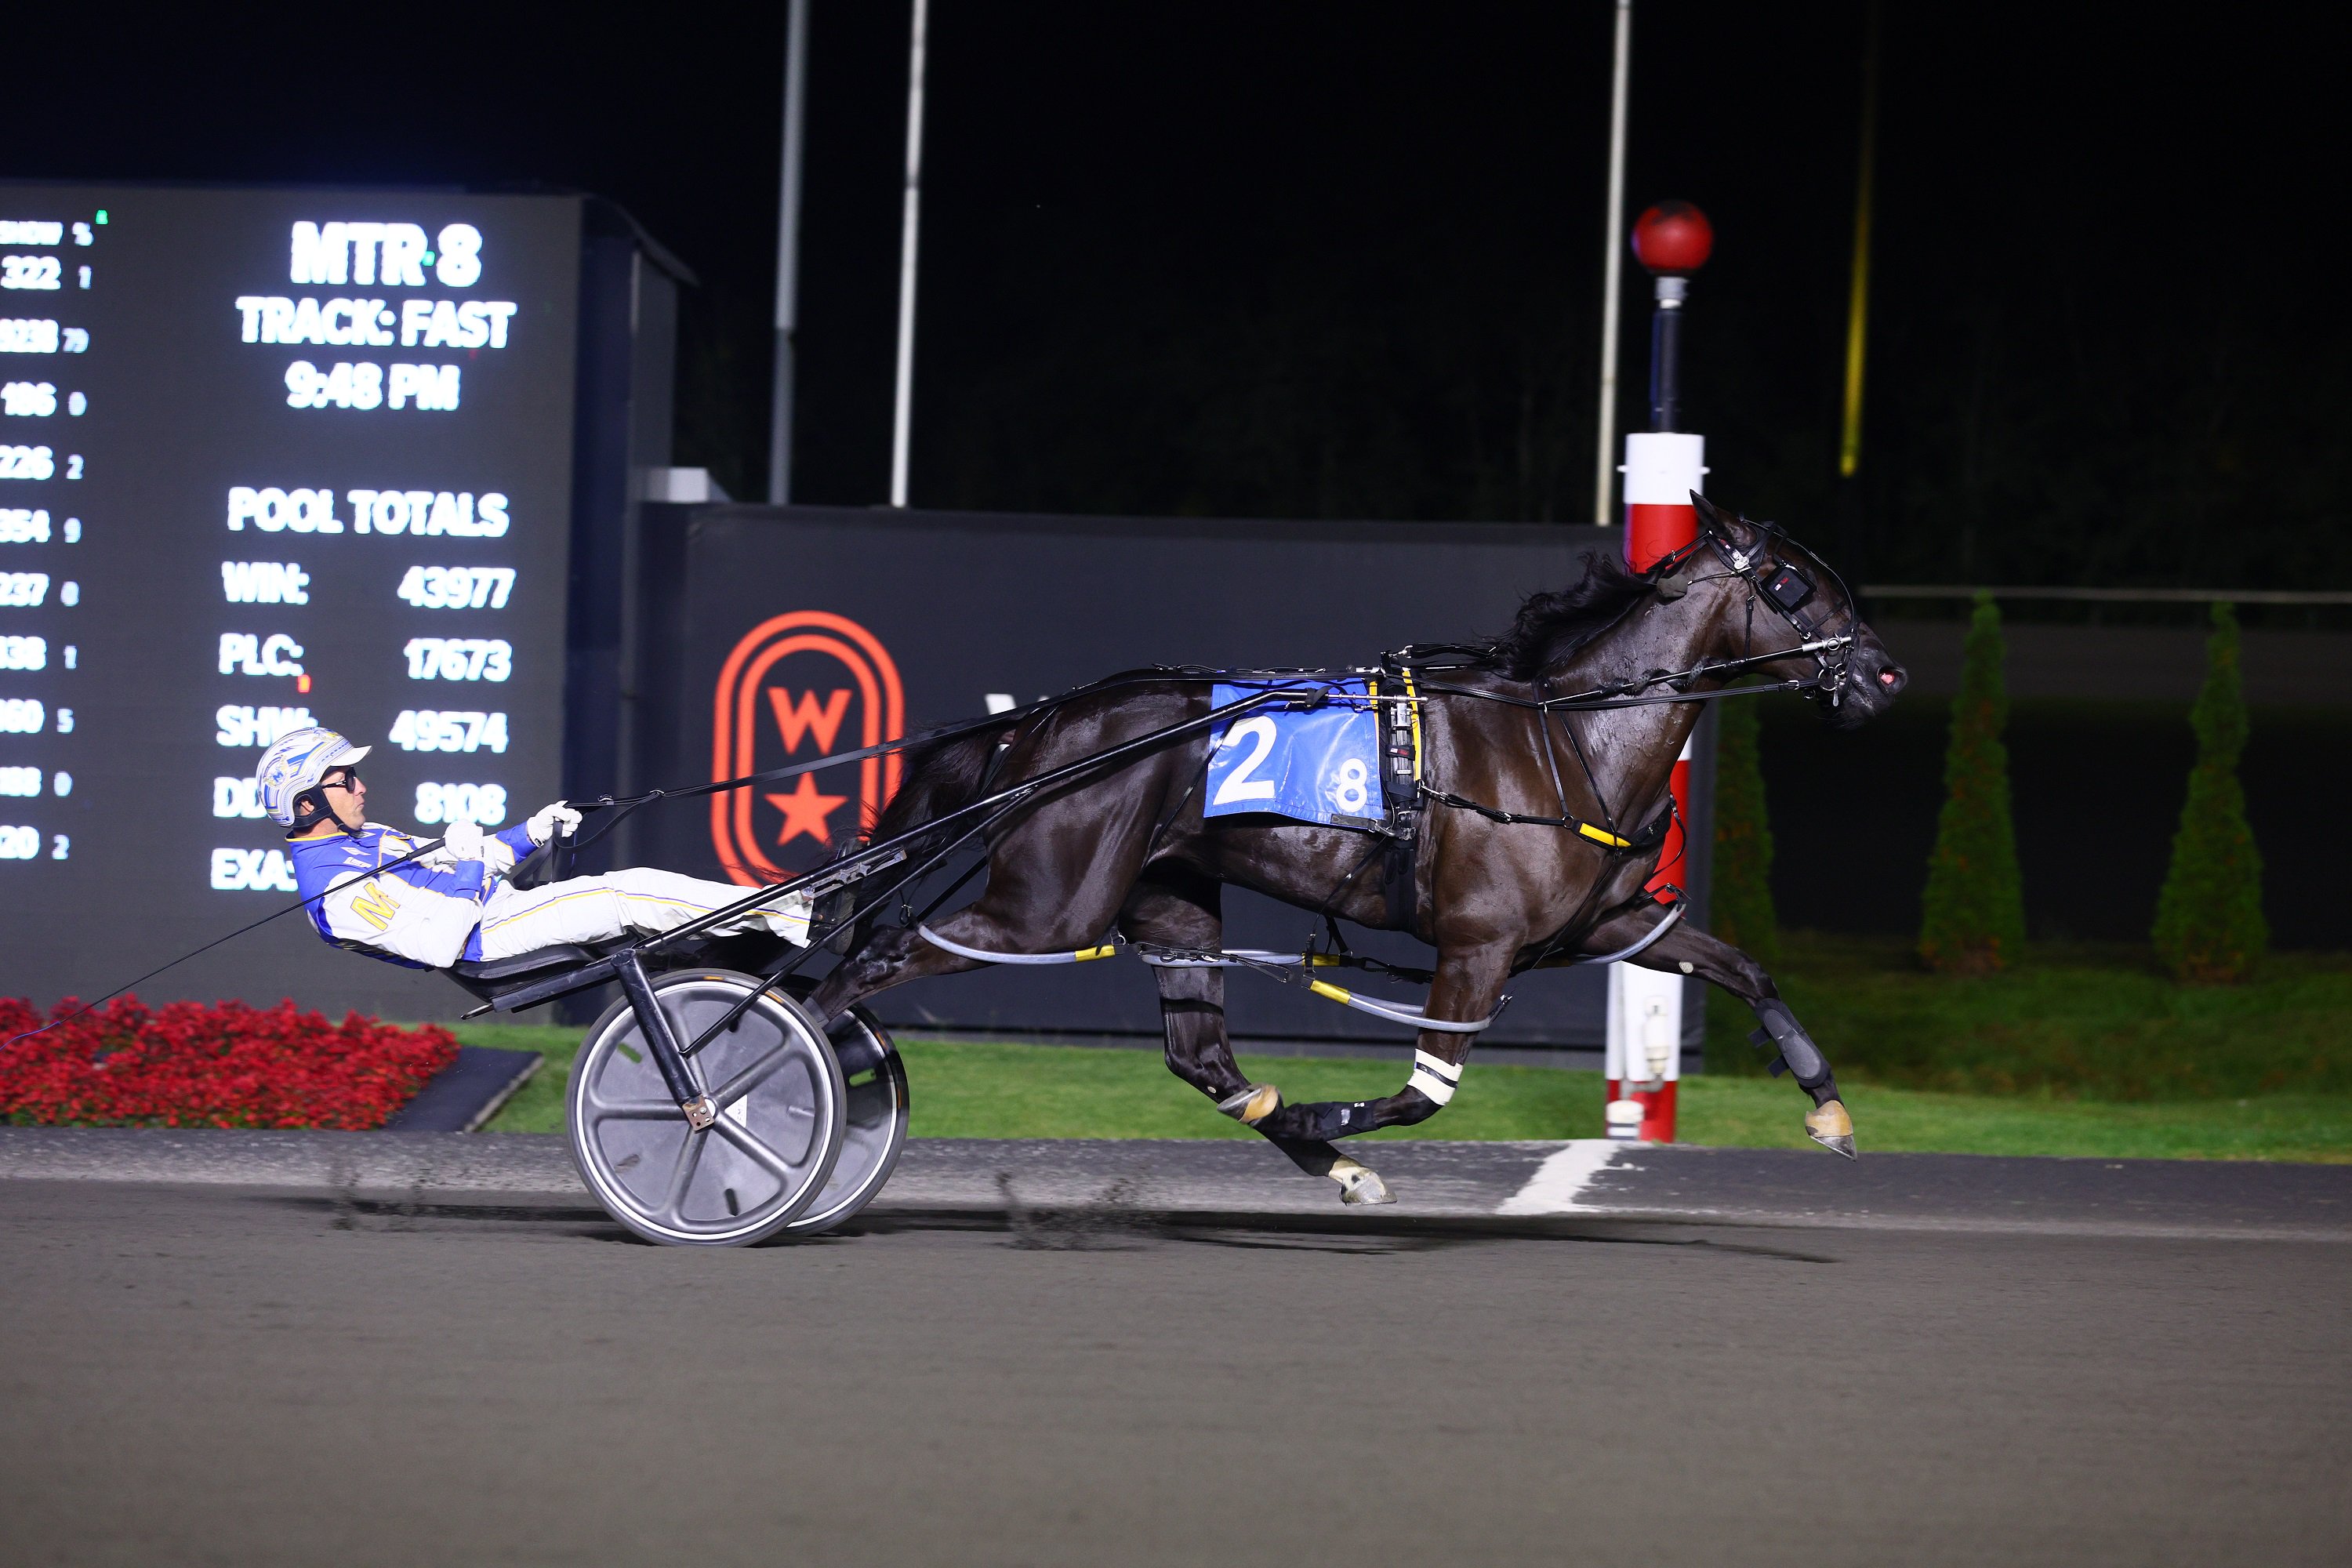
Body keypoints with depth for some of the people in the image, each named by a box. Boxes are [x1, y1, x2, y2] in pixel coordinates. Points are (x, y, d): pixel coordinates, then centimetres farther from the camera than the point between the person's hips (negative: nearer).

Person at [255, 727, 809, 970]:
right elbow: (439, 947, -24)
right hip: (491, 938, -10)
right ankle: (798, 919, -12)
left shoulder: (362, 838, 13)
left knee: (637, 883, -3)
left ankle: (793, 912, -2)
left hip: (502, 901, 10)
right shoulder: (337, 891, -19)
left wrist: (532, 832, 9)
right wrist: (468, 863, -19)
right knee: (635, 895, -17)